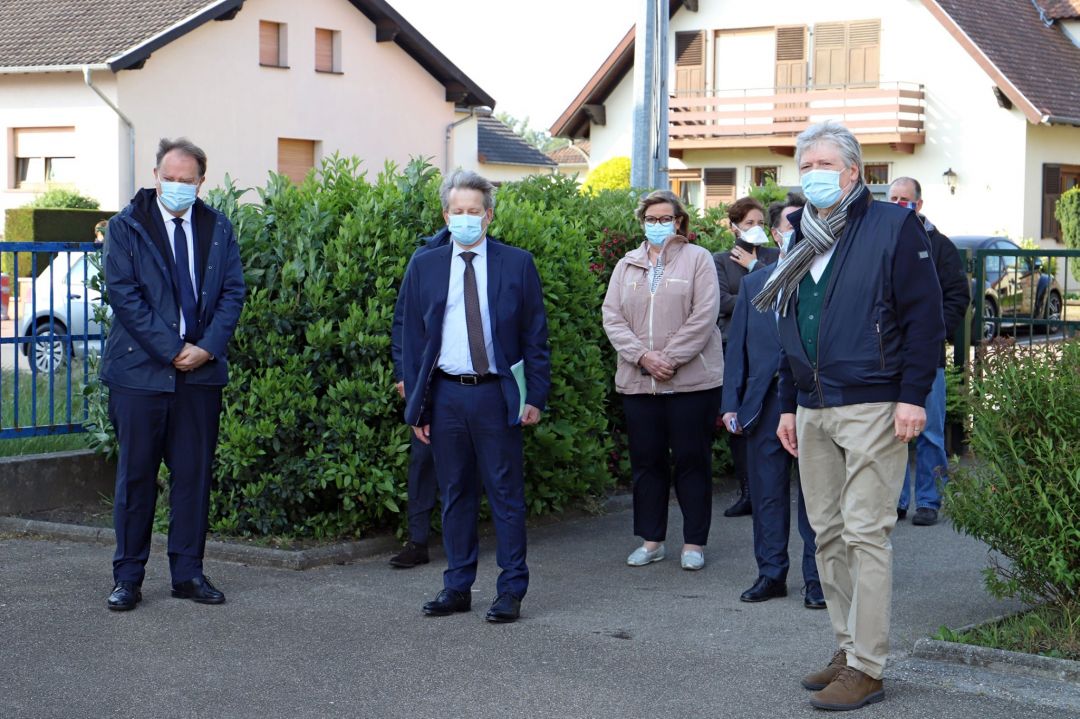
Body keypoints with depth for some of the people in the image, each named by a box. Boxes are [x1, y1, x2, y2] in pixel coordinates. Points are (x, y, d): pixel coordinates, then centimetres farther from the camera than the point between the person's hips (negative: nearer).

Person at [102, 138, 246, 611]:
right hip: (140, 370, -3)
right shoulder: (126, 227, -1)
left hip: (201, 371, 3)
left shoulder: (218, 229, 9)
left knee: (195, 474, 6)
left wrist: (208, 348, -9)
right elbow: (123, 294, -8)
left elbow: (233, 291, 5)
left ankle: (188, 573, 15)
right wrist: (171, 350, -13)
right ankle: (128, 577, 10)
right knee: (136, 476, 2)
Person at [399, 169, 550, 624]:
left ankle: (511, 591, 8)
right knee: (454, 495, 9)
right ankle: (457, 587, 19)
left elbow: (535, 336, 4)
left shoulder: (517, 264, 2)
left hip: (496, 394, -2)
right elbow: (411, 339, 9)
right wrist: (415, 405, 4)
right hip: (445, 395, 2)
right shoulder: (424, 267, 7)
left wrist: (536, 396, -3)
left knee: (506, 495, 1)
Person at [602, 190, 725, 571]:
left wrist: (670, 358, -14)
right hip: (638, 380, 4)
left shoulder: (697, 259, 2)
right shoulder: (627, 265, 13)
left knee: (692, 460, 1)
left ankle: (694, 542, 9)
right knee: (646, 461, 8)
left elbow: (703, 317, -7)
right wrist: (643, 356, -11)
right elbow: (612, 318, 4)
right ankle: (651, 540, 17)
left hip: (691, 379, -4)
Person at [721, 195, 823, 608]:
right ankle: (771, 574, 19)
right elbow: (737, 346, 12)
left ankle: (816, 578, 10)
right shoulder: (753, 284, 13)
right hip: (764, 404, 4)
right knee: (767, 493, 9)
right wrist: (731, 403, 5)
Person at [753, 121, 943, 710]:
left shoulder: (894, 227, -4)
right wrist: (788, 405, 19)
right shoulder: (802, 242, 17)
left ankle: (867, 669, -3)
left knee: (865, 534, -7)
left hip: (872, 407, -7)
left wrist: (912, 396, -15)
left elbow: (924, 318, -8)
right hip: (813, 412, 7)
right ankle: (848, 649, 18)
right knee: (827, 534, 9)